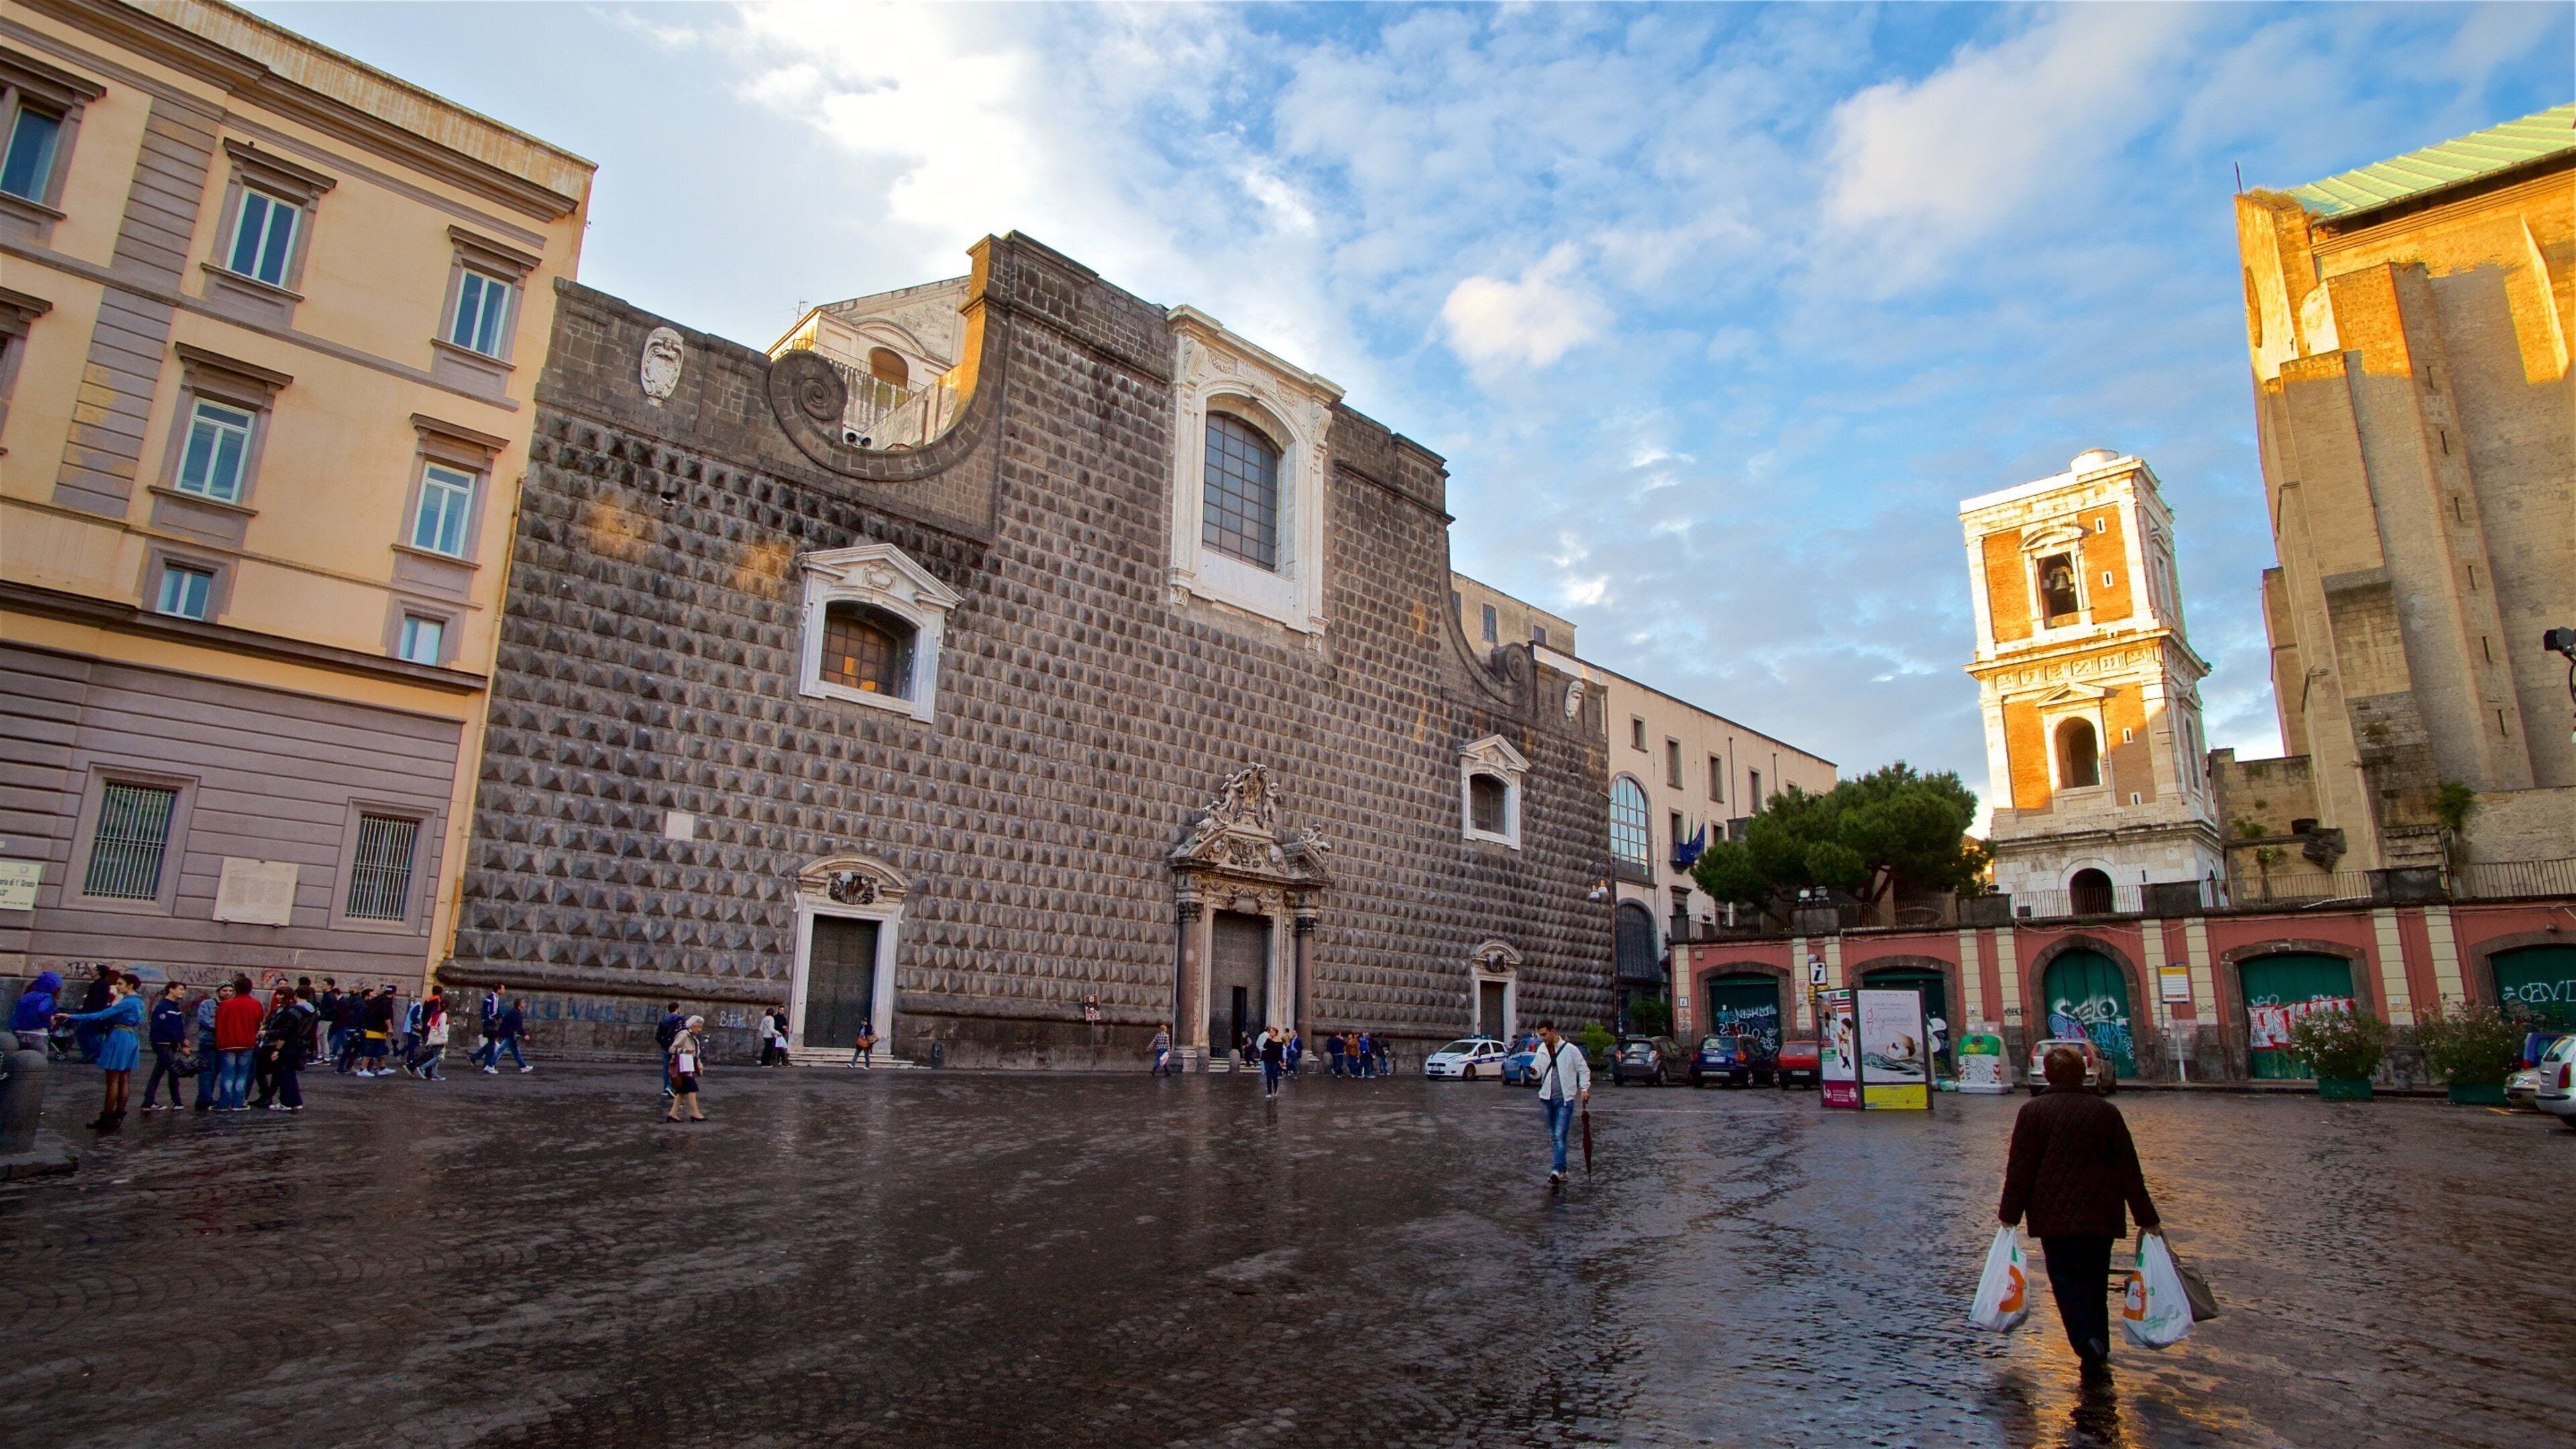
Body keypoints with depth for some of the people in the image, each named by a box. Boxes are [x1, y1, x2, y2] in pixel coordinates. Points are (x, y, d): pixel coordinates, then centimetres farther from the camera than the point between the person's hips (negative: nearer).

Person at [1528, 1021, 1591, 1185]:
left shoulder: (1570, 1049, -6)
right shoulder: (1542, 1050, 7)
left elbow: (1583, 1070, 0)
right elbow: (1538, 1070, 9)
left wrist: (1584, 1088, -10)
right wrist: (1534, 1071, -14)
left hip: (1565, 1099, -5)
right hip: (1547, 1098, 6)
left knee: (1560, 1136, -15)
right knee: (1553, 1136, 11)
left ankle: (1557, 1170, -21)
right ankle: (1562, 1169, 20)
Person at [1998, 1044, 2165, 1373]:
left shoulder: (2032, 1111, -4)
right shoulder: (2107, 1112, 2)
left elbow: (2019, 1168, -6)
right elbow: (2130, 1171, 3)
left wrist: (2009, 1215, 1)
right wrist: (2148, 1219, 9)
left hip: (2055, 1216, -3)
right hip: (2101, 1217, 3)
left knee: (2067, 1283, -1)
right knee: (2095, 1283, 15)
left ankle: (2088, 1341, -21)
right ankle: (2099, 1350, 18)